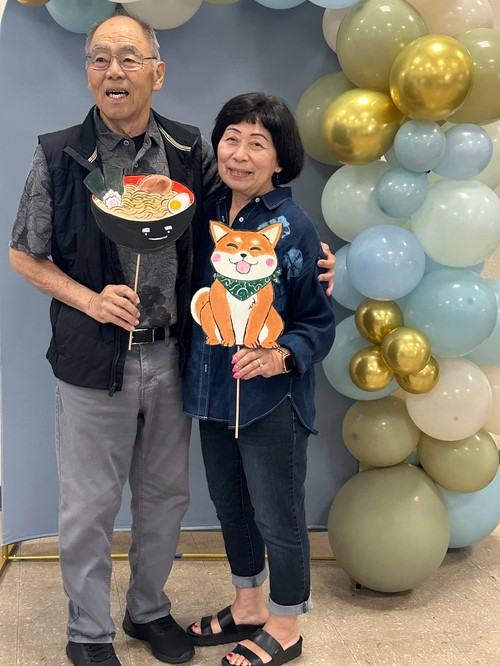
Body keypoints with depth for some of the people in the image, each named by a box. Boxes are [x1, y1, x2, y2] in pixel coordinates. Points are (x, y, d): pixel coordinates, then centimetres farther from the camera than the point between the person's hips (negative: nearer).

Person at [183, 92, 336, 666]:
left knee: (277, 517, 9)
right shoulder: (209, 214, 2)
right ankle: (247, 606, 43)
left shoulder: (294, 228, -14)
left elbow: (319, 322, -11)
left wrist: (281, 356, -27)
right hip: (214, 388, 6)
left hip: (272, 400, -6)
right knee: (229, 504, 20)